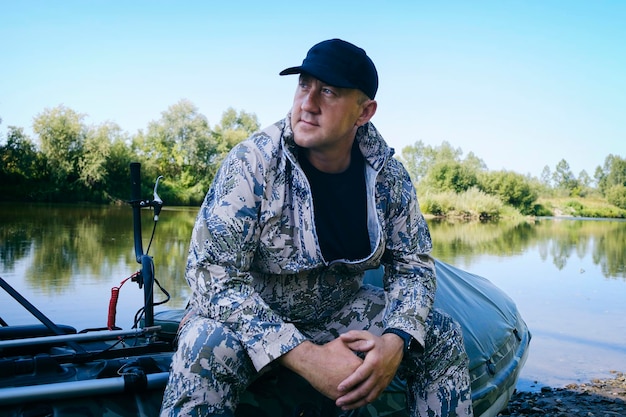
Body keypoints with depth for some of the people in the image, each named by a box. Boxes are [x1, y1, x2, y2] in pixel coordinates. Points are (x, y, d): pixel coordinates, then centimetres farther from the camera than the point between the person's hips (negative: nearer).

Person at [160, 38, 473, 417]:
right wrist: (306, 357, -33)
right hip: (247, 315, -4)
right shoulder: (253, 162, -21)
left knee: (443, 338, -6)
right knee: (207, 350, -36)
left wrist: (395, 341, -22)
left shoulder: (387, 173, -9)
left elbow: (413, 263, -1)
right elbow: (214, 274, -25)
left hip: (339, 311, 4)